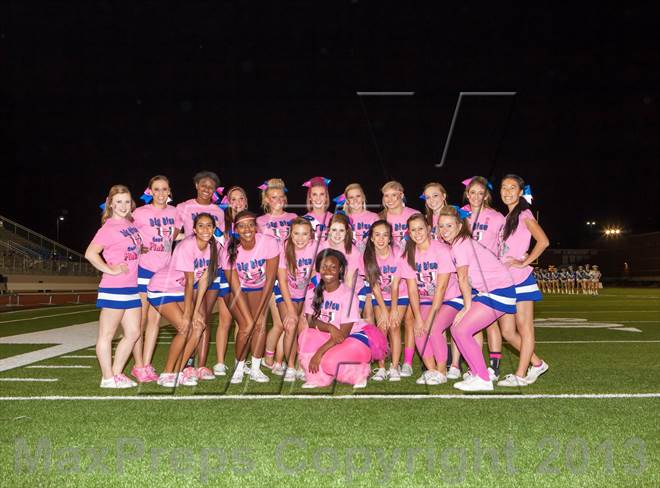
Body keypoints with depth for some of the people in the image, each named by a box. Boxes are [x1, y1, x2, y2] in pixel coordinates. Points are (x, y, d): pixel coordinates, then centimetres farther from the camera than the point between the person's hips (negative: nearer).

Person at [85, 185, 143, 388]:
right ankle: (108, 378, 10)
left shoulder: (132, 225, 12)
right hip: (113, 288, -8)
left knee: (133, 333, 11)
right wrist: (110, 270, -17)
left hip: (132, 287, 8)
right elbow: (90, 253, -20)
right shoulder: (109, 228, -10)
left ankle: (117, 373, 22)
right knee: (107, 335, 3)